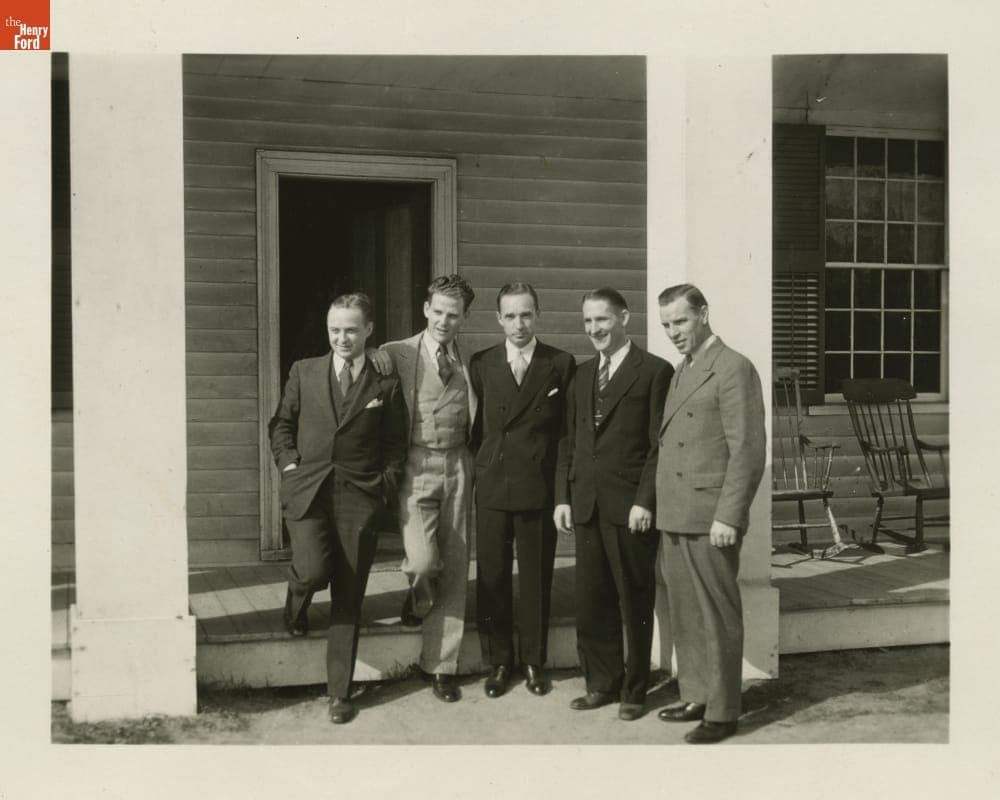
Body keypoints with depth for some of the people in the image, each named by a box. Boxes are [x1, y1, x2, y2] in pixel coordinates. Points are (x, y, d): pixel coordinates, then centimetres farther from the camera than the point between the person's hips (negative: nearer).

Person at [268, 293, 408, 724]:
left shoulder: (385, 384, 4)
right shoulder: (303, 372, 8)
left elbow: (395, 444, 10)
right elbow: (281, 424, 16)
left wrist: (385, 484, -2)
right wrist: (289, 463, 2)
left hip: (358, 496, 0)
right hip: (306, 490, 0)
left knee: (348, 600, 4)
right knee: (314, 571, -22)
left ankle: (339, 693, 17)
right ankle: (296, 600, 19)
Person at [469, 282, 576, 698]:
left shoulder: (561, 364, 0)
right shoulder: (481, 364, 5)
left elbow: (569, 429, 1)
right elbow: (478, 423, 9)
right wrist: (481, 464, 3)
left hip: (539, 488, -1)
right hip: (491, 487, 1)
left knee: (536, 579, 8)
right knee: (491, 578, 7)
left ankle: (533, 661, 23)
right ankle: (498, 661, 22)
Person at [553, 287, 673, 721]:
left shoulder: (655, 371, -4)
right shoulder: (582, 374, 15)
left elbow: (660, 443, -8)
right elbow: (569, 440, 15)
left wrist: (645, 501, -14)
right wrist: (563, 496, 8)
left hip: (631, 506, -5)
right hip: (587, 505, 5)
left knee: (635, 601, 6)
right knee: (591, 602, 9)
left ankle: (633, 690, 19)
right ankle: (602, 683, 23)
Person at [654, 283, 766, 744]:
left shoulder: (733, 369, -9)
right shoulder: (681, 372, 17)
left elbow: (747, 451, -15)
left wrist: (728, 517, -18)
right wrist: (659, 508, 12)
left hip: (710, 520, -8)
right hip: (674, 518, 8)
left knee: (717, 618, 1)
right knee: (684, 616, 14)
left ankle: (722, 713, 11)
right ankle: (695, 697, 26)